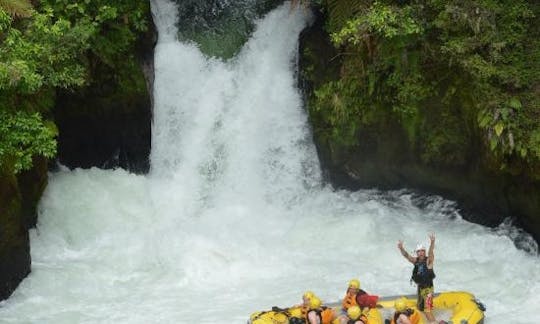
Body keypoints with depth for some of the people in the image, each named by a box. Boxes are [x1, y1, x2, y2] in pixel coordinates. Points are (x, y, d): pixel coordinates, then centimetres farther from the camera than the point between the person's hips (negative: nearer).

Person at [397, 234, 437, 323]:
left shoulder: (428, 260, -13)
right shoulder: (415, 260, 1)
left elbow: (430, 253, -32)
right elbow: (406, 255, -11)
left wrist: (432, 243, -53)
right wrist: (401, 248, -33)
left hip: (428, 288, -6)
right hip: (420, 287, 6)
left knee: (427, 310, -15)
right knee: (419, 308, 20)